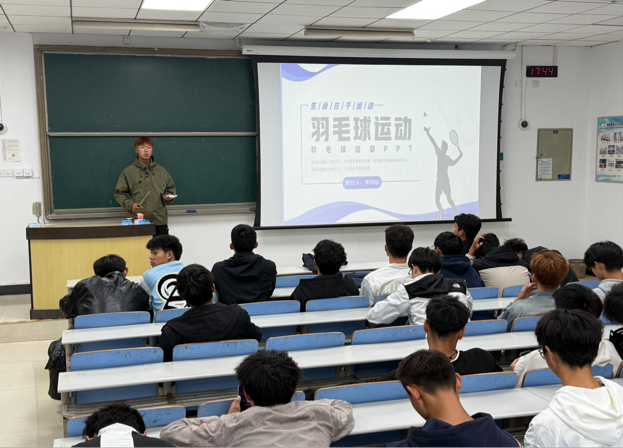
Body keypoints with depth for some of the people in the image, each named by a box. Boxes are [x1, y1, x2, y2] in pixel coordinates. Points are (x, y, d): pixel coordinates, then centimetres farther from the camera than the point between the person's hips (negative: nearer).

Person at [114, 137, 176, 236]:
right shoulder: (128, 172, 7)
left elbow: (171, 189, 21)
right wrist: (130, 205, -9)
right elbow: (119, 193, 7)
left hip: (159, 220, 2)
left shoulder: (161, 171, 15)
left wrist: (169, 197, -1)